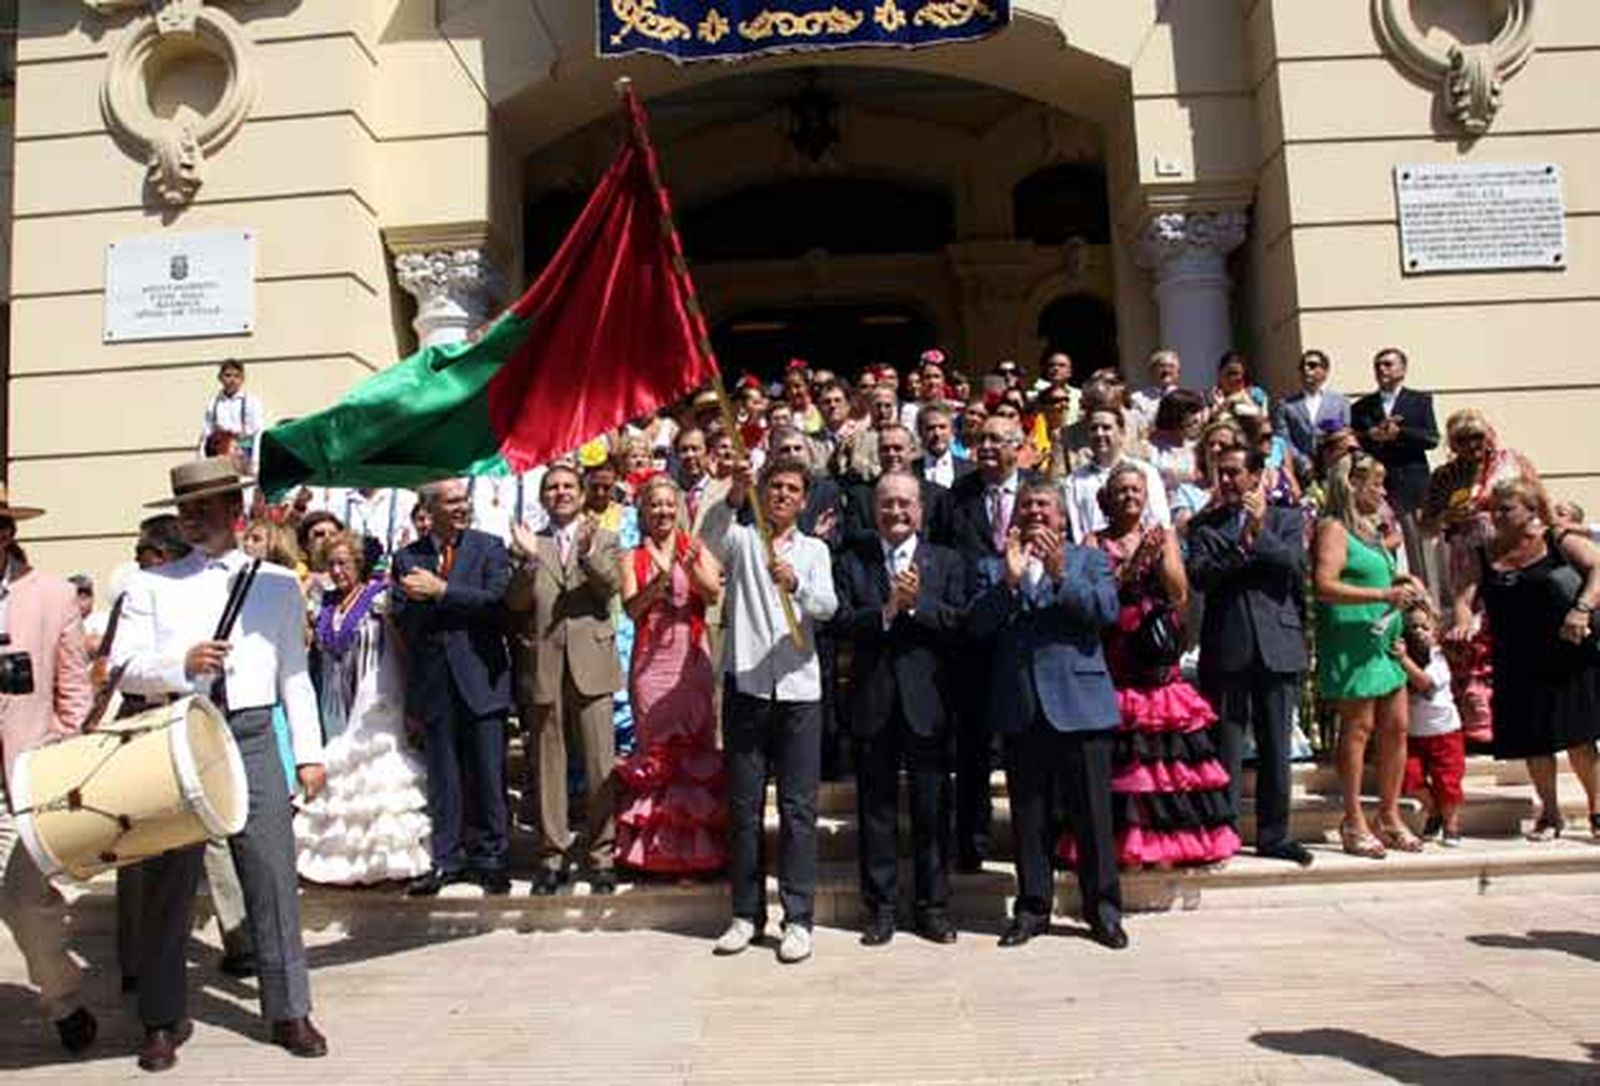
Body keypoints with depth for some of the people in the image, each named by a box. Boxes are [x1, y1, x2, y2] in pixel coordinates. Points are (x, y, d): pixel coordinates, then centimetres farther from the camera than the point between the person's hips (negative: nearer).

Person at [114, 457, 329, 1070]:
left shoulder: (276, 583, 11)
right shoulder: (152, 586, 9)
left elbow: (295, 675, 10)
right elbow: (125, 666, 2)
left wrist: (309, 754, 5)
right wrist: (181, 663, -18)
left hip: (251, 736, 0)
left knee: (273, 875, 0)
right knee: (168, 884, 7)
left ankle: (289, 1011, 12)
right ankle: (163, 1021, 22)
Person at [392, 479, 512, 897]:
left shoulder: (489, 548, 3)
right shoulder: (407, 558, 9)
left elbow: (495, 599, -12)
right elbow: (401, 619, 0)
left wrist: (440, 590, -13)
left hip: (480, 676, -2)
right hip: (433, 682, 2)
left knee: (488, 773, 2)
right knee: (442, 776, 9)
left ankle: (489, 858, 14)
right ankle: (446, 858, 19)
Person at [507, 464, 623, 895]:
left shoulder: (603, 540, 10)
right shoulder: (528, 544, 12)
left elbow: (612, 586, -7)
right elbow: (516, 603, 0)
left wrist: (588, 551, -23)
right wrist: (528, 559, -15)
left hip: (591, 663, -1)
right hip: (543, 666, 1)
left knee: (600, 765, -1)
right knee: (546, 764, 7)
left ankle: (601, 855, 9)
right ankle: (552, 854, 18)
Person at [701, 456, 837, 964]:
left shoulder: (814, 550, 10)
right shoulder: (741, 540, 9)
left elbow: (827, 606, -7)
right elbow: (710, 537, -15)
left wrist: (795, 584, -28)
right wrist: (733, 498, -32)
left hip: (799, 689, 0)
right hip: (746, 685, 0)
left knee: (798, 807, 1)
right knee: (743, 806, 7)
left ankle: (798, 918, 8)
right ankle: (747, 912, 18)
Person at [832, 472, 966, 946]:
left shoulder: (946, 561, 7)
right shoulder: (851, 562, 7)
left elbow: (959, 622, -5)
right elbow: (842, 623, -5)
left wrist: (915, 603, -16)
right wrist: (887, 610, -18)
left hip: (927, 700, 0)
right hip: (873, 702, 0)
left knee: (932, 809, 5)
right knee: (876, 810, 8)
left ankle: (932, 906, 19)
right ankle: (880, 907, 19)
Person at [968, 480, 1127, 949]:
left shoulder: (1088, 560, 10)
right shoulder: (992, 568, 13)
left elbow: (1107, 611, -7)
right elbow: (977, 623, -3)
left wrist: (1061, 575, -18)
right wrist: (1009, 580, -16)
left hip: (1080, 704, -1)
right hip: (1020, 708, 2)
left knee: (1093, 813, 2)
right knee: (1029, 816, 9)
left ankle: (1103, 910, 16)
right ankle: (1032, 908, 21)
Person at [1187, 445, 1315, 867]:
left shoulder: (1286, 520, 11)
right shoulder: (1204, 525, 9)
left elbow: (1296, 567, -5)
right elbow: (1199, 576, -6)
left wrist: (1260, 532, -13)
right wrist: (1241, 545, -16)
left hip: (1277, 647, 1)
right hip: (1226, 650, -1)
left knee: (1275, 748, 7)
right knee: (1225, 749, 3)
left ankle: (1274, 835, 17)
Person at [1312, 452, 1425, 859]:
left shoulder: (1368, 528, 18)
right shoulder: (1333, 528, -9)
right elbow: (1325, 586, -20)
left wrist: (1399, 582, 11)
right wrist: (1384, 594, -23)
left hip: (1383, 641, 9)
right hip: (1351, 641, -9)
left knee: (1396, 728, 9)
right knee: (1357, 729, -4)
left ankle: (1390, 817, 20)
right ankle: (1354, 823, 4)